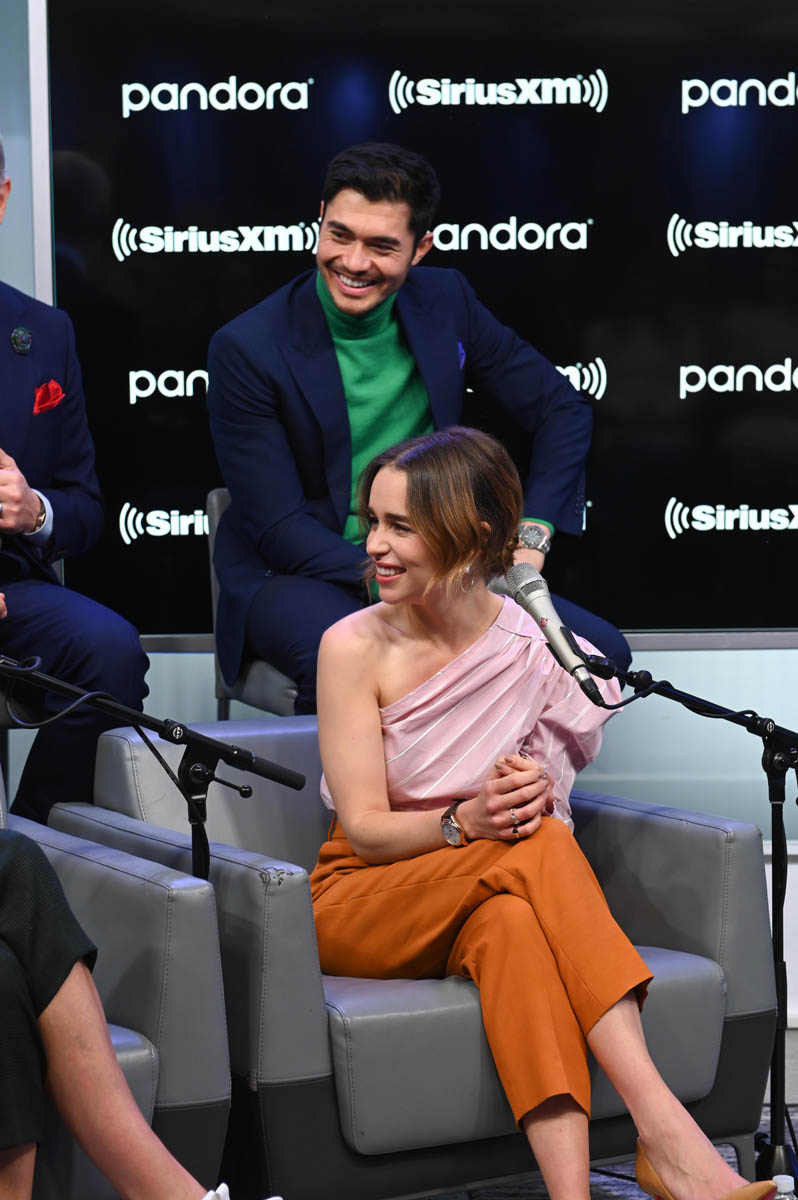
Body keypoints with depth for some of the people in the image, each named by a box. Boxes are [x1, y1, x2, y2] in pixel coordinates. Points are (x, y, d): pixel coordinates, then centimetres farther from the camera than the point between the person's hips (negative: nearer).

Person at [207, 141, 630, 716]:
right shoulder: (246, 349, -12)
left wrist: (530, 539, -4)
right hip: (297, 577, -4)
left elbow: (563, 408, 10)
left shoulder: (446, 302, 2)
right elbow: (279, 528, -14)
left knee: (601, 652, -16)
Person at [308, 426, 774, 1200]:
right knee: (539, 845, -33)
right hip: (358, 904, -2)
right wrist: (466, 823, -29)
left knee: (511, 924, -38)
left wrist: (534, 797, -22)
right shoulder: (355, 647, -8)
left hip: (490, 899, 2)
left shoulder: (537, 649, -2)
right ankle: (663, 1130, -44)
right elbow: (365, 826, -10)